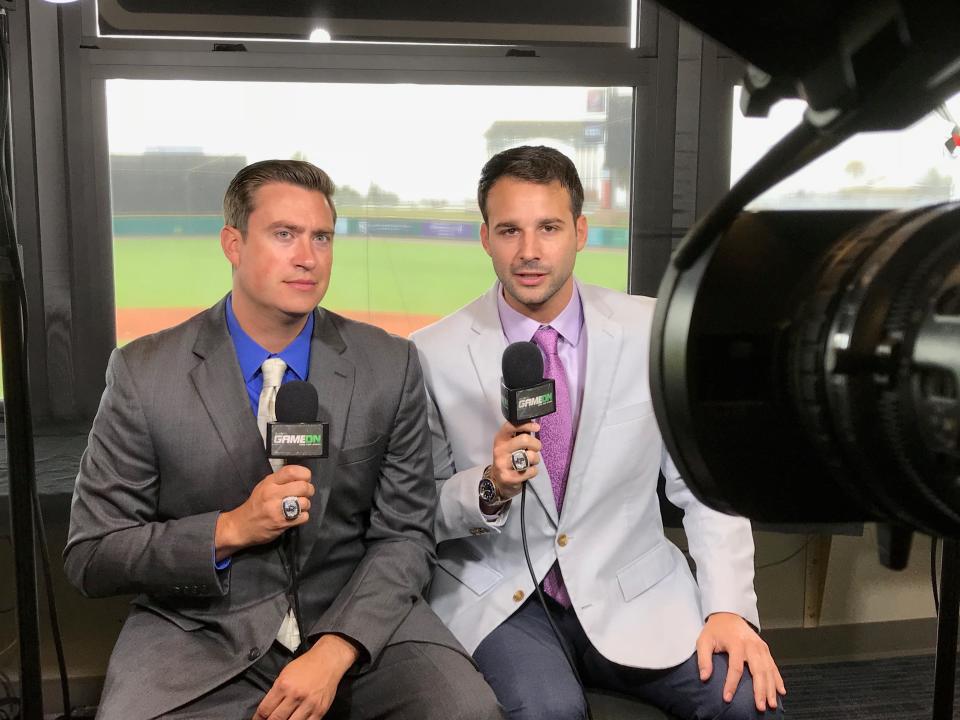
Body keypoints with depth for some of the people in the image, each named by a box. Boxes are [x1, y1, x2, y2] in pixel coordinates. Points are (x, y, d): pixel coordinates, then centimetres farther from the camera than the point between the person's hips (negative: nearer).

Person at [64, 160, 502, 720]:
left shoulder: (391, 366, -3)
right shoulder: (143, 373, -5)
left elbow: (405, 536, -1)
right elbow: (91, 559, -3)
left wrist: (334, 654, -16)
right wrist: (230, 530, -19)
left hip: (357, 624, 1)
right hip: (203, 631, 0)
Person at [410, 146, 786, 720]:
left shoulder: (656, 332, -4)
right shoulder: (433, 355, -7)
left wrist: (729, 607, -11)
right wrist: (489, 488, -21)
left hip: (633, 592, 2)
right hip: (498, 595, -1)